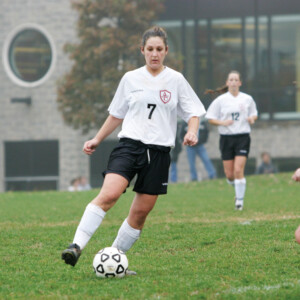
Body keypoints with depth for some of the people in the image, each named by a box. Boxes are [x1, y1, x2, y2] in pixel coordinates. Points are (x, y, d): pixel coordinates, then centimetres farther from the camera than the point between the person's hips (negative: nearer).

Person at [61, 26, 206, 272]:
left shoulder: (176, 80, 6)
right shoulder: (131, 79, 9)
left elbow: (193, 113, 9)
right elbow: (117, 115, 20)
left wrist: (192, 132, -11)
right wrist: (97, 140, 17)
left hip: (159, 151, 1)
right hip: (130, 144, -1)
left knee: (141, 212, 1)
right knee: (109, 195, -23)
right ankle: (77, 246, -30)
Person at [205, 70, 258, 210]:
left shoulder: (247, 99, 5)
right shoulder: (220, 100, 1)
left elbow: (254, 114, 19)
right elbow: (211, 119, 3)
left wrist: (252, 118, -5)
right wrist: (223, 122, -15)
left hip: (243, 137, -1)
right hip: (226, 137, 1)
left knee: (238, 170, -14)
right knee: (229, 174, 2)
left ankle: (240, 198, -2)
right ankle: (238, 190, 33)